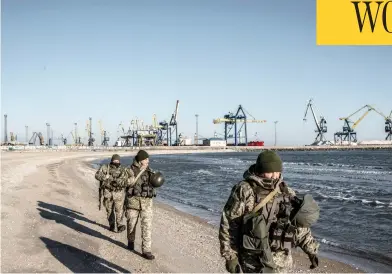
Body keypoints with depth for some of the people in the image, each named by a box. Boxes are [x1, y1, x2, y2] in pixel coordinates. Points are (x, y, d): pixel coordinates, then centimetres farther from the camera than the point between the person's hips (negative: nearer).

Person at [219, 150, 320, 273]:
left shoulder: (286, 192, 3)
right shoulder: (244, 191, -12)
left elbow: (299, 224, 12)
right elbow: (228, 225, -9)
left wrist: (311, 250, 8)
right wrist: (230, 257, -10)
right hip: (253, 262, -4)